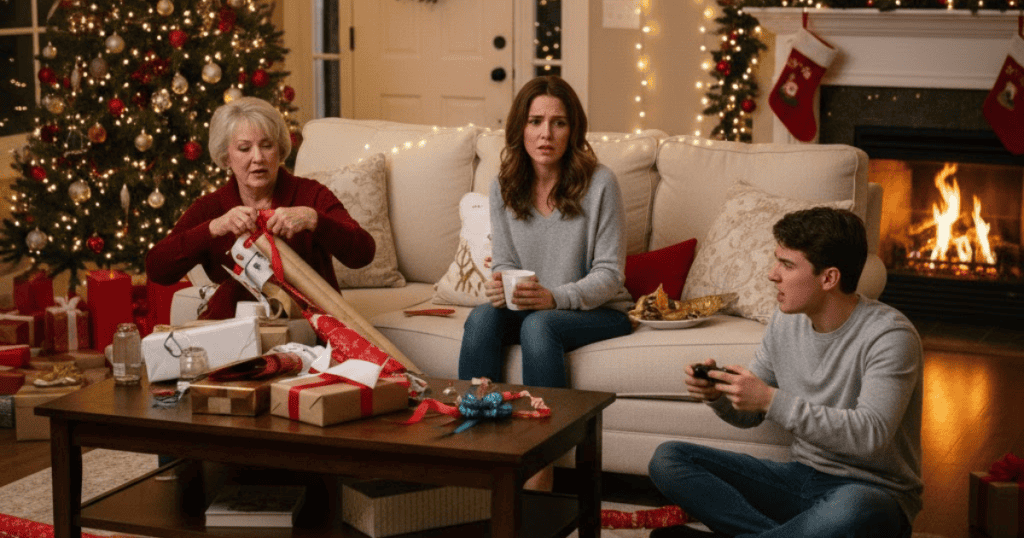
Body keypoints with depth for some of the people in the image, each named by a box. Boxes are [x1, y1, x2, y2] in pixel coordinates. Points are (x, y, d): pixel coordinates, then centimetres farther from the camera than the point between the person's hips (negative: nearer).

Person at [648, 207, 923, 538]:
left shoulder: (889, 336, -17)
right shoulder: (786, 323, 5)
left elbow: (870, 434, -29)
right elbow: (748, 415, 15)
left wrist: (772, 401, -29)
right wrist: (717, 395, -9)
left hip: (873, 489, -7)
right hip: (801, 476, 7)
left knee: (850, 510, -45)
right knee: (667, 458, -6)